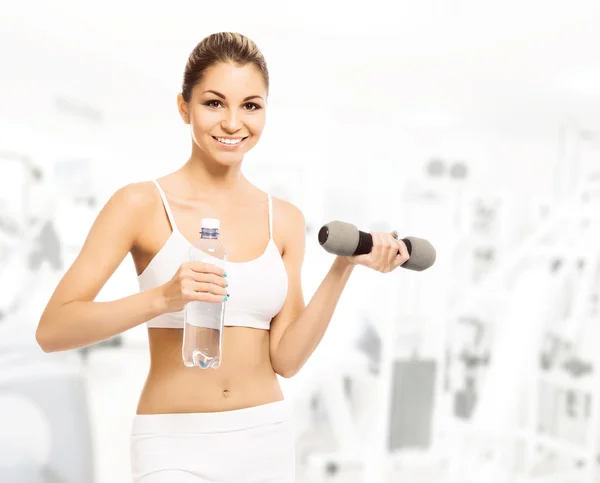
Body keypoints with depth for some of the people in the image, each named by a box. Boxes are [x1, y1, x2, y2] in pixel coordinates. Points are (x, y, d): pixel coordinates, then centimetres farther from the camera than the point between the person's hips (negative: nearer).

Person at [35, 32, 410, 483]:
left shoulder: (285, 220, 2)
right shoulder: (142, 204, -8)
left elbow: (286, 358, -1)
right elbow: (52, 330, -13)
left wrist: (343, 268, -10)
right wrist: (162, 298, -25)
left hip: (268, 441, 4)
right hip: (175, 445, -3)